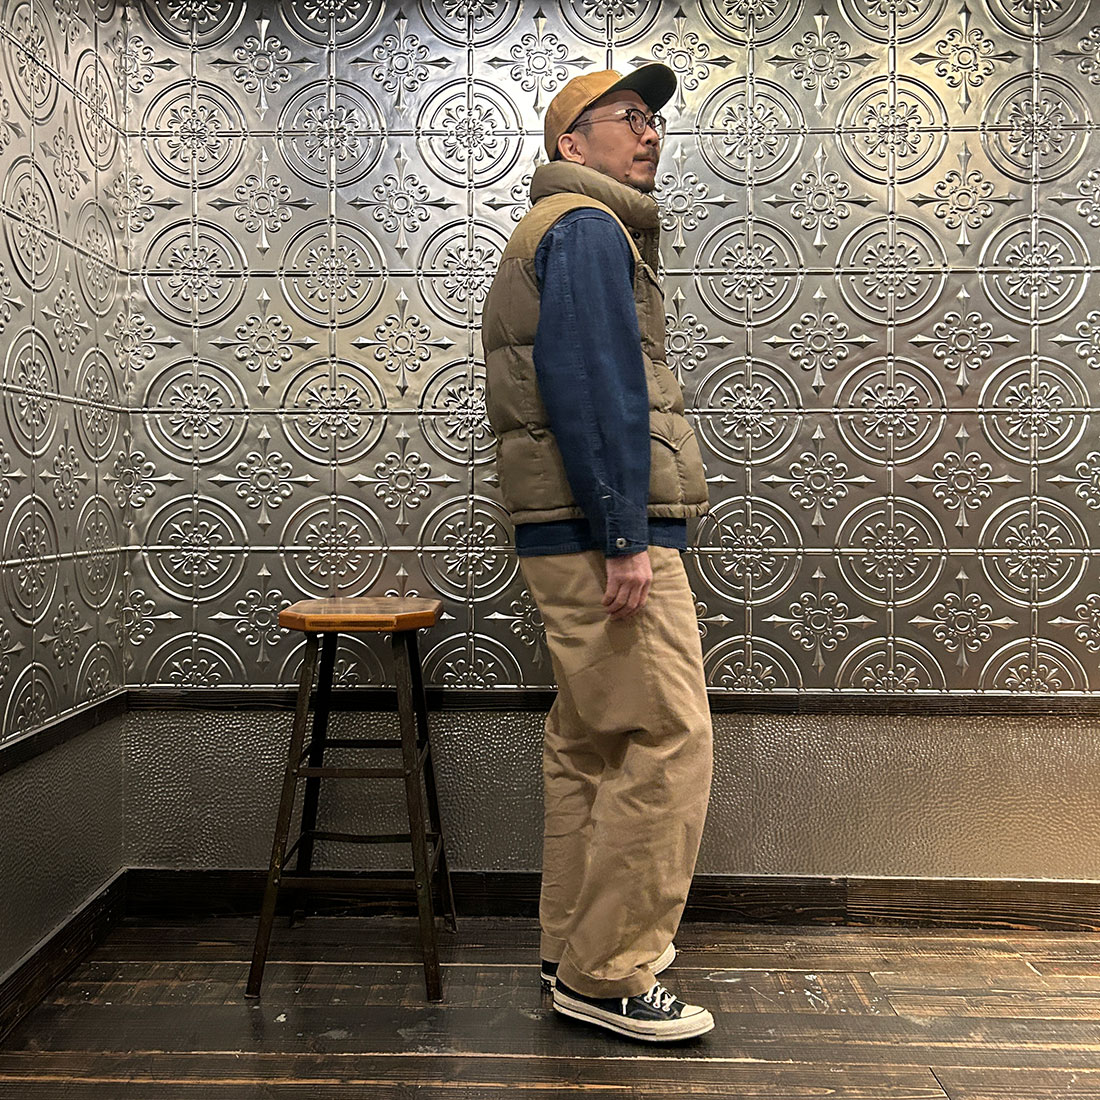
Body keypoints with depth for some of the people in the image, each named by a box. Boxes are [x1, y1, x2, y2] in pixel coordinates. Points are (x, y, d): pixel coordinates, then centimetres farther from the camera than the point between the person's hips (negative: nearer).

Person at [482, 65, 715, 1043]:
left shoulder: (551, 232, 26)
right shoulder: (589, 227, -5)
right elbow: (591, 384, -19)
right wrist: (625, 539, -23)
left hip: (577, 542, 11)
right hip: (608, 532, -11)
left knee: (589, 745, 14)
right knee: (667, 745, -7)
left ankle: (577, 950, 25)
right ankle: (607, 976, 2)